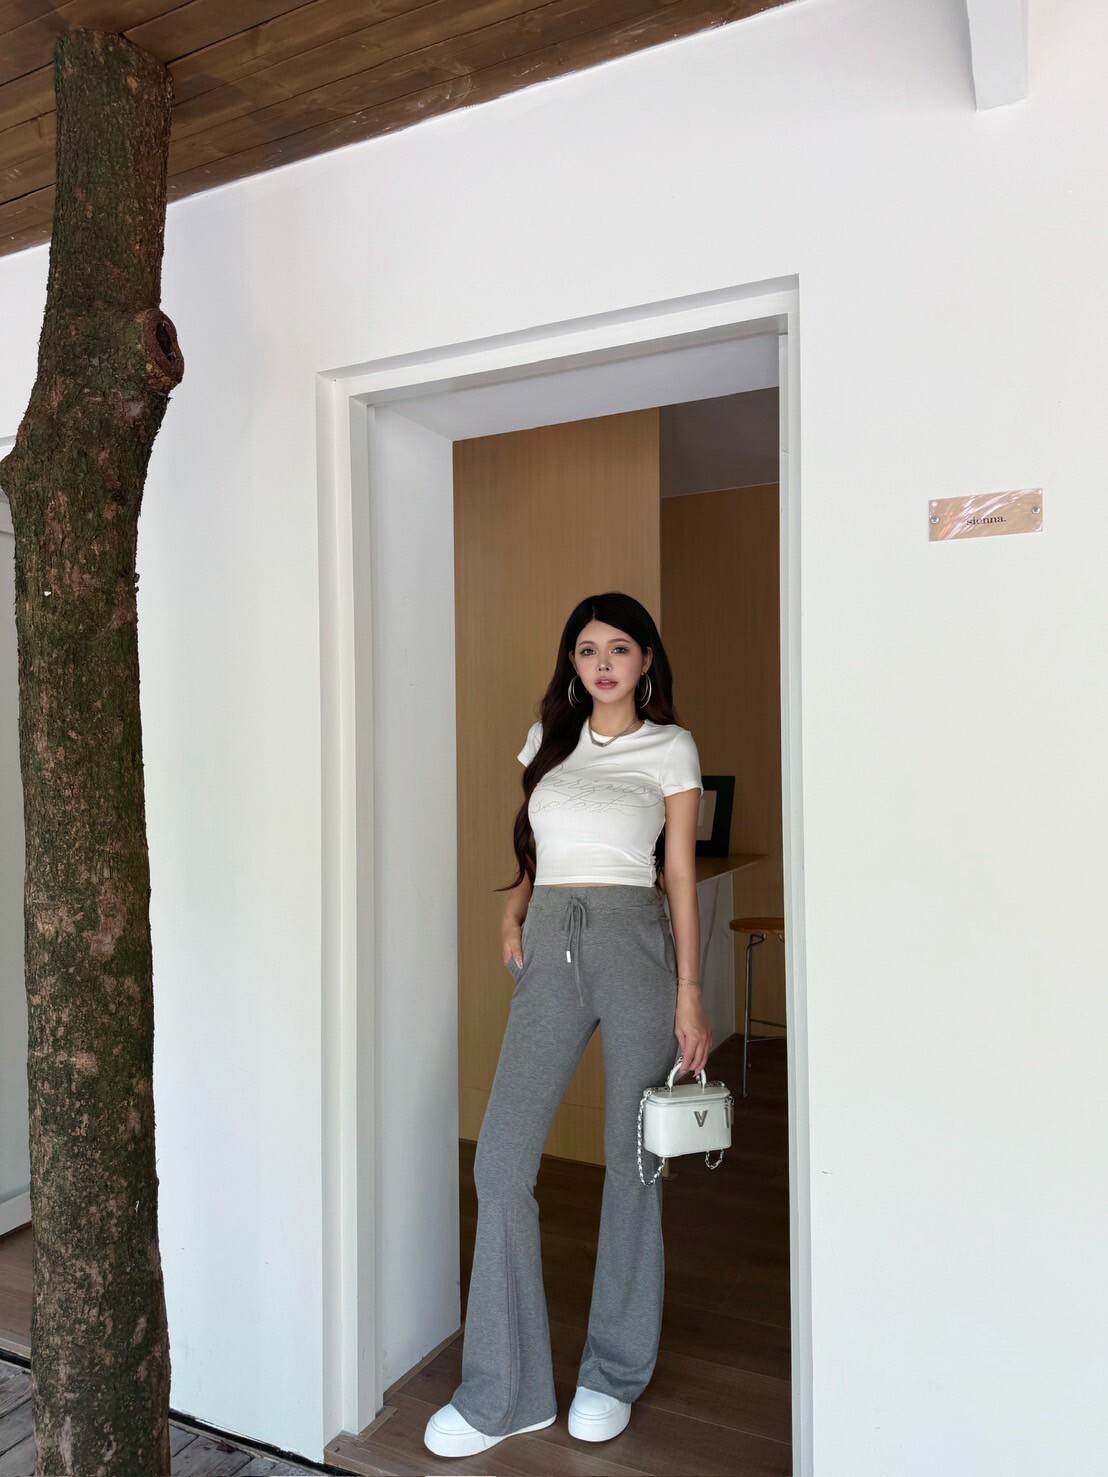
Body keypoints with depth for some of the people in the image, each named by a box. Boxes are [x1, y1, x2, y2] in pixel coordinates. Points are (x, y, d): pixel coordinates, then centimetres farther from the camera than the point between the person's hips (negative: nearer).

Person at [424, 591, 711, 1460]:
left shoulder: (670, 747, 3)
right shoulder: (548, 739, 14)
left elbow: (681, 872, 0)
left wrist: (690, 993, -5)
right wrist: (512, 914, 4)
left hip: (634, 941, -3)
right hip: (550, 947, 3)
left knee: (631, 1161, 6)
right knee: (501, 1159, -2)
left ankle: (614, 1374, 27)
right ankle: (502, 1393, 14)